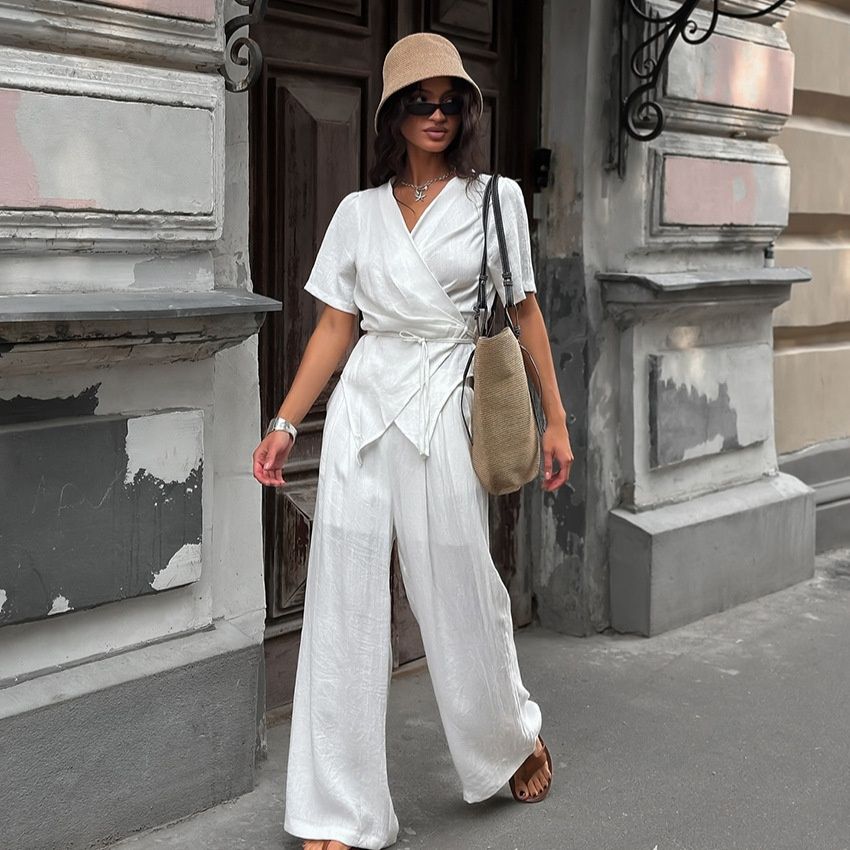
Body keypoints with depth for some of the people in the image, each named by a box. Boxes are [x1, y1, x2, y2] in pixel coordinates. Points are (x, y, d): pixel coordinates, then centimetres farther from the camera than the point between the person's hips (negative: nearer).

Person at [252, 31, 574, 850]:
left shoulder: (495, 197, 6)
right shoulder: (359, 210, 11)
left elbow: (525, 310, 7)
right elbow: (334, 326, 10)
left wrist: (555, 418, 3)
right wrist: (284, 424, 4)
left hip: (444, 410, -2)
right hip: (362, 406, 3)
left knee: (459, 596, 4)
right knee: (342, 608, -1)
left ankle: (517, 736, 36)